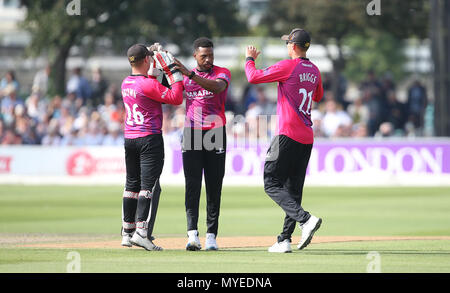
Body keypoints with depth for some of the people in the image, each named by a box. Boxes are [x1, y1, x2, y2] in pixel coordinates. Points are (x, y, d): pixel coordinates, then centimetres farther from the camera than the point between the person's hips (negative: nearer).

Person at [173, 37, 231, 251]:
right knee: (192, 185, -9)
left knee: (214, 187, 1)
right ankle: (192, 233, -17)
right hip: (191, 135, 2)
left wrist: (190, 74, -32)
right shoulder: (185, 76, 12)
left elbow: (217, 87, -23)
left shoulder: (222, 73, -1)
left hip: (215, 134, -2)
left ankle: (211, 236, 5)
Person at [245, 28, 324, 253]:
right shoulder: (314, 71, 12)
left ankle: (305, 218, -24)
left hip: (288, 135, -8)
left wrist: (249, 59, 11)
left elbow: (253, 77, -8)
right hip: (307, 138, 8)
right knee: (293, 189, 10)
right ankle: (284, 240, 9)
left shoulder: (287, 67, -11)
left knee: (272, 184, -6)